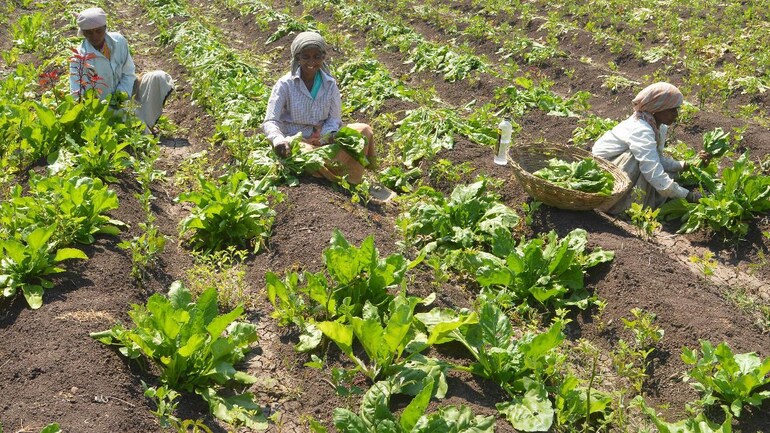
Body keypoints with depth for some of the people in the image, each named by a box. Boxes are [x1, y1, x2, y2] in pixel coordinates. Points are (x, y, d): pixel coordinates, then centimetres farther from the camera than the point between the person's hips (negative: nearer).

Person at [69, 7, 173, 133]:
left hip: (122, 91, 5)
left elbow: (129, 73, -2)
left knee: (158, 78, -15)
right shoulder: (79, 58, -21)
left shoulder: (118, 41, -11)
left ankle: (148, 121, -7)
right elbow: (78, 95, -23)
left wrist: (122, 93, -20)